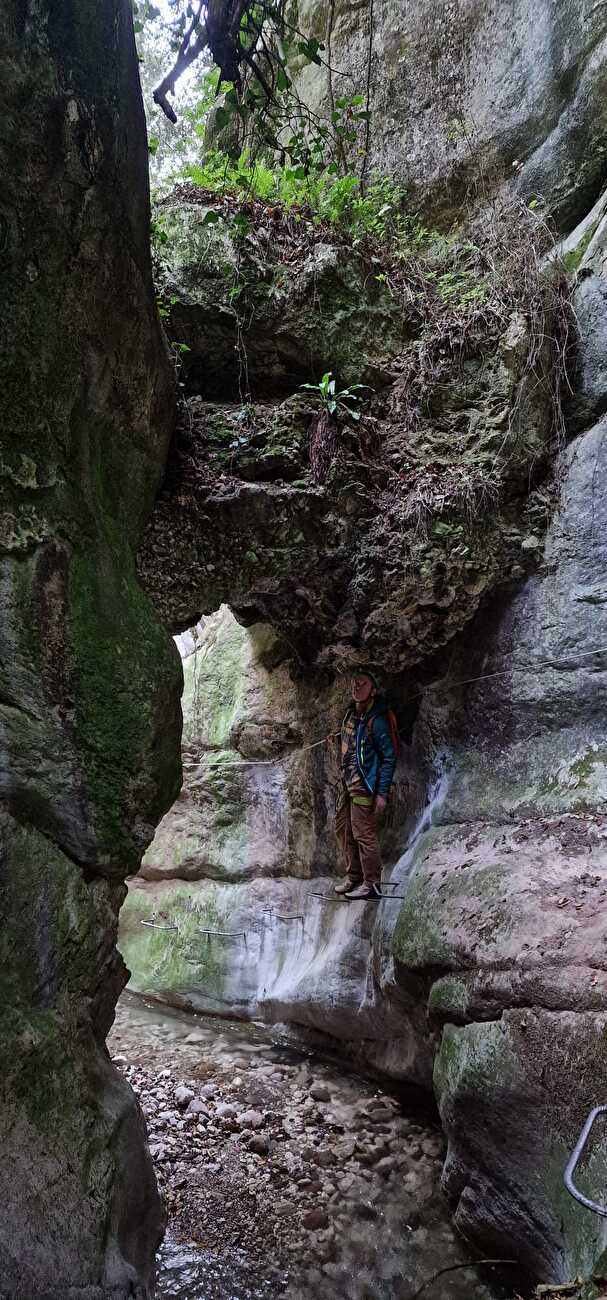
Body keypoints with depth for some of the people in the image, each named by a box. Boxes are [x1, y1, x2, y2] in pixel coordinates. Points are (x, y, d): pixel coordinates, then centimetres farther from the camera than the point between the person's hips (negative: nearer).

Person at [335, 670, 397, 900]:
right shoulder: (351, 714, 8)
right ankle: (353, 877, 27)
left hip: (364, 785, -9)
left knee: (363, 834, -5)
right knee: (343, 829, 14)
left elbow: (389, 758, -16)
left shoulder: (376, 720, -16)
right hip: (346, 782, 9)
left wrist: (382, 793, -18)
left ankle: (372, 885, 6)